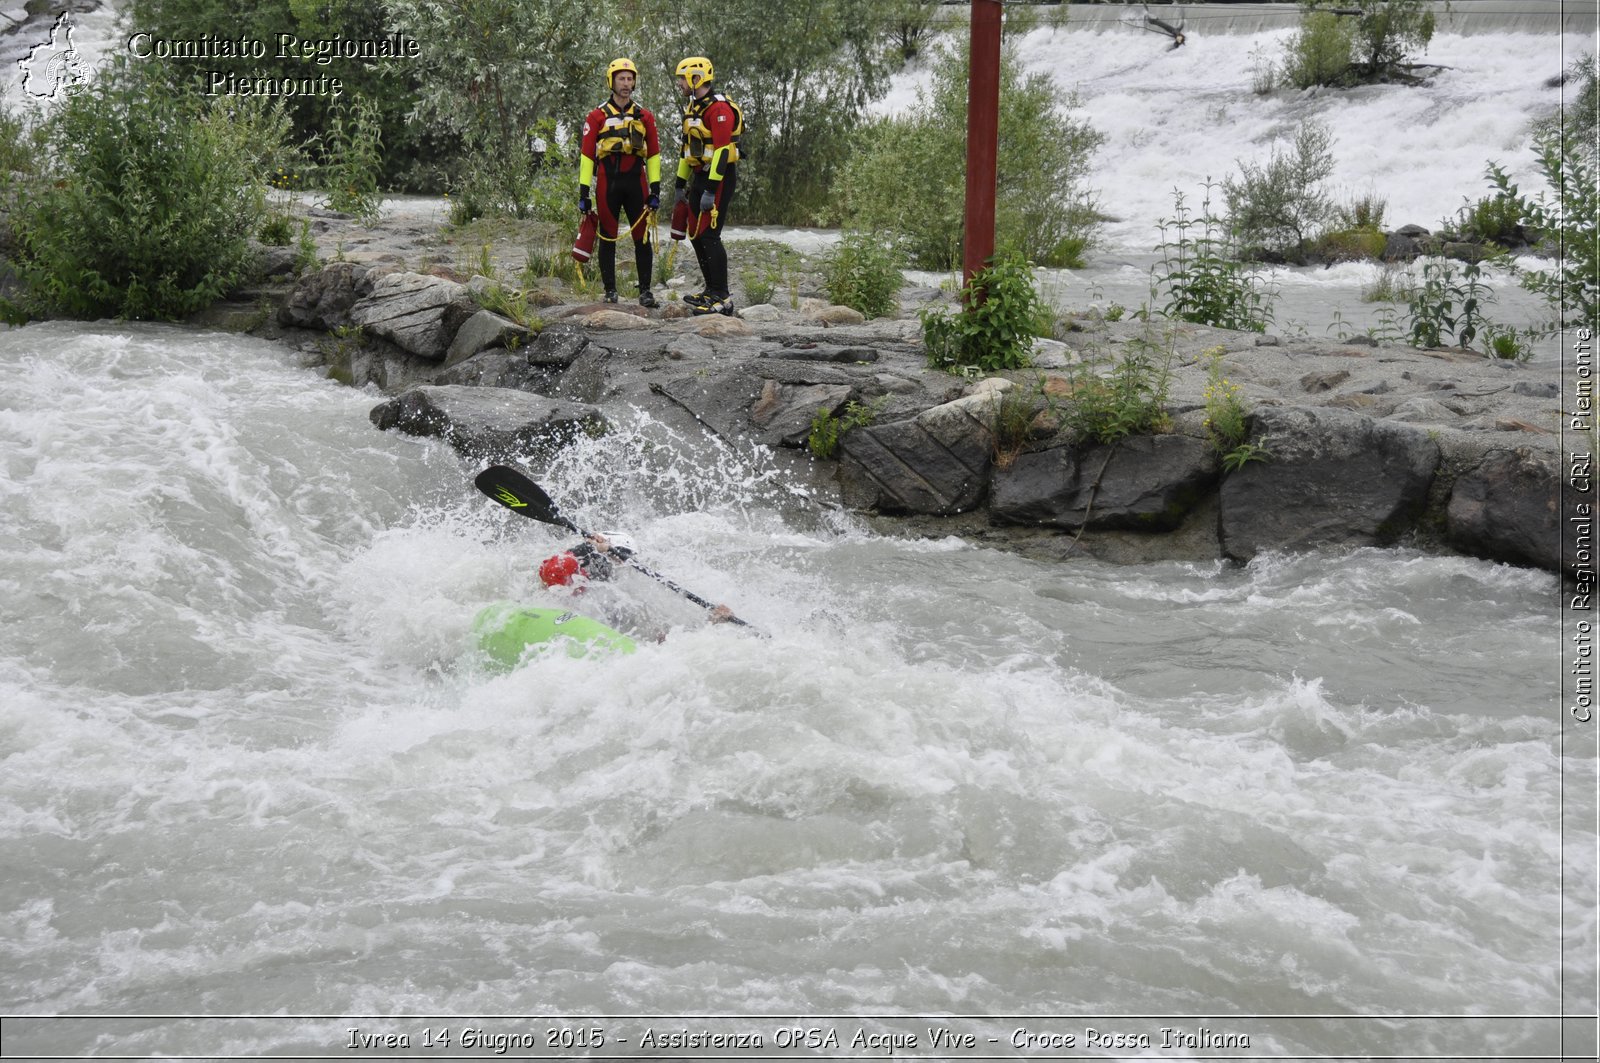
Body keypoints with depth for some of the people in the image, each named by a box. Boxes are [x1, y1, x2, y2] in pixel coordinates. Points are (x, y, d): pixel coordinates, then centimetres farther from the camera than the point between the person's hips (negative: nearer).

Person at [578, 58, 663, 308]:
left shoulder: (644, 117, 9)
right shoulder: (598, 116, 3)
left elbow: (653, 154, 10)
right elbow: (586, 154, 1)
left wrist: (655, 189, 2)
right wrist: (583, 192, -5)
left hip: (636, 182, 1)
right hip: (608, 182, -1)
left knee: (642, 237, 0)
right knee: (608, 238, 4)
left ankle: (645, 290, 6)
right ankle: (610, 290, 10)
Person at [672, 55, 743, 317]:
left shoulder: (719, 108, -15)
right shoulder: (693, 107, 17)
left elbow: (722, 150, -22)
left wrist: (711, 189, -25)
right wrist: (680, 183, 22)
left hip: (719, 177, -10)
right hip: (700, 176, 10)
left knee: (709, 236, -13)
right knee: (696, 236, 11)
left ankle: (721, 298, -11)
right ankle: (712, 291, 19)